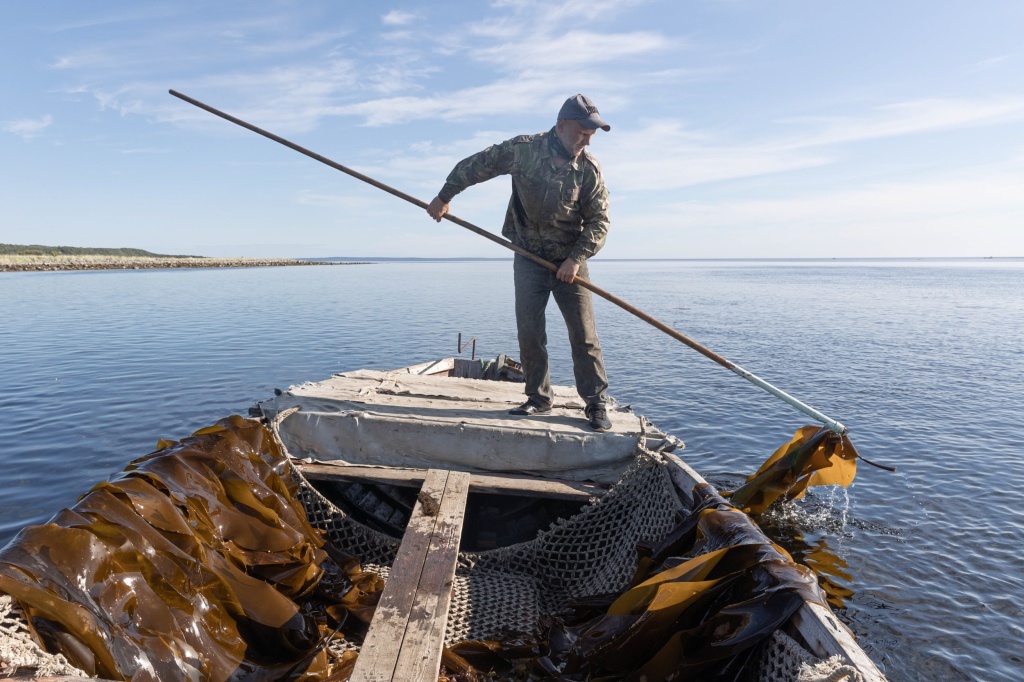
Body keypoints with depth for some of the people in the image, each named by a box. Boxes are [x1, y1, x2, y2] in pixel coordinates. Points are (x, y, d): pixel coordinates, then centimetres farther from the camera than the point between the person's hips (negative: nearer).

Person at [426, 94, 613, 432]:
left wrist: (576, 259, -16)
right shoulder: (523, 150, -9)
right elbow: (474, 165, 2)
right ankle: (539, 399, 12)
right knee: (529, 332, -2)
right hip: (529, 259, 1)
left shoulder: (589, 169, -8)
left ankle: (597, 405, 5)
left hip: (569, 261, 0)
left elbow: (599, 220, -5)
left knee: (584, 335, -4)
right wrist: (444, 197, 5)